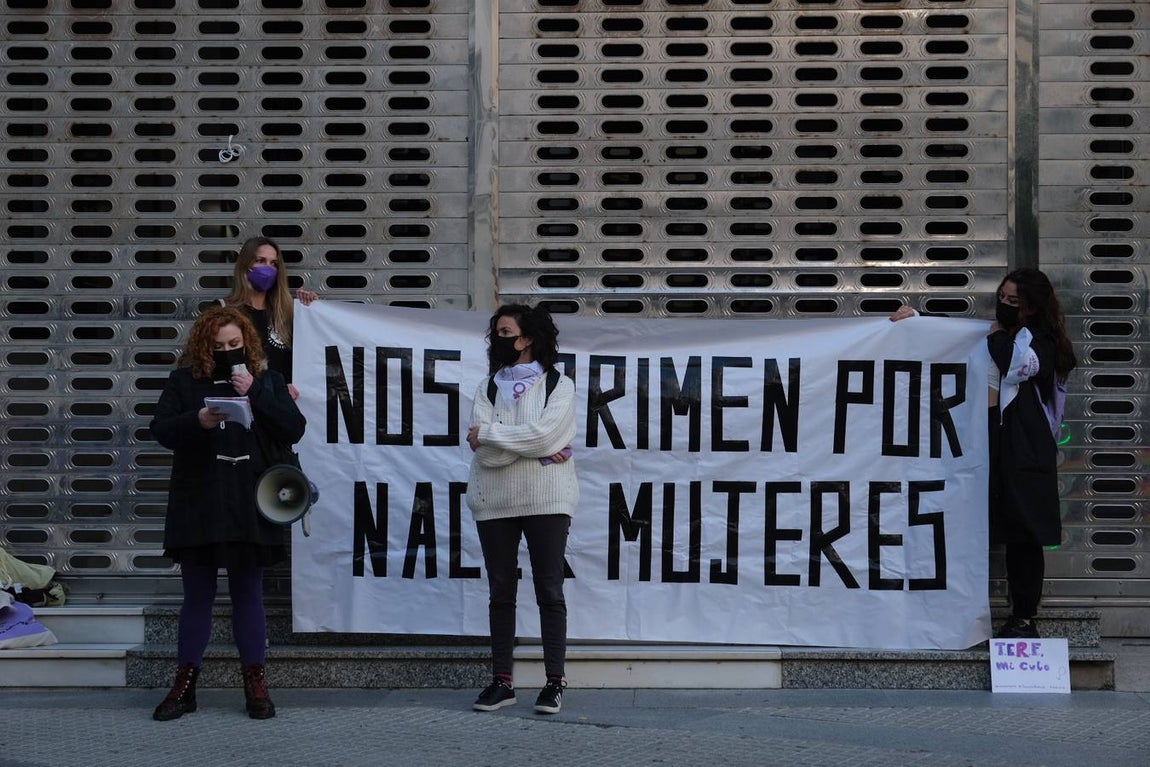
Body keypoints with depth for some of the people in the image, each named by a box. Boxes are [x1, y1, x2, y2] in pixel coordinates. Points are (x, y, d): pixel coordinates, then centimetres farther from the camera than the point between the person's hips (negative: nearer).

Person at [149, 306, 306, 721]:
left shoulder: (267, 379, 7)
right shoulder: (184, 381, 5)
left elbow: (293, 429, -3)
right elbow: (161, 429, -4)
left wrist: (255, 394, -13)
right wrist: (198, 420, -23)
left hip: (248, 509, 0)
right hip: (197, 510, 0)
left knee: (248, 594, 6)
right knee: (197, 596, 6)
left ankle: (255, 684, 11)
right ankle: (184, 686, 11)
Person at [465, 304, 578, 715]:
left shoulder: (559, 386, 3)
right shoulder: (488, 388, 11)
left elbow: (544, 433, -15)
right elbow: (484, 451, -3)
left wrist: (489, 434, -8)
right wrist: (537, 450, -12)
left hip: (546, 500, -3)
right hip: (495, 502, 3)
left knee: (549, 591, -2)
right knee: (501, 592, 6)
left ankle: (555, 682, 0)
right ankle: (501, 681, 11)